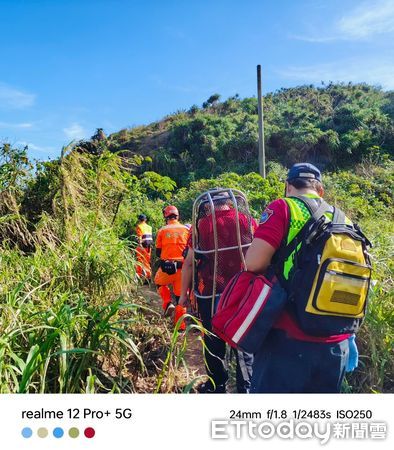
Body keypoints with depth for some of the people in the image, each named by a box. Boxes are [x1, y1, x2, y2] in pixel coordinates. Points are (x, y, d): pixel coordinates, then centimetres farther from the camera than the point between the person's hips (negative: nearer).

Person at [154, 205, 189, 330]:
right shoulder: (186, 230, 1)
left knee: (159, 283, 30)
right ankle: (181, 325, 18)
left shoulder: (162, 230, -2)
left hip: (166, 267, -1)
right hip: (182, 267, 1)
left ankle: (167, 303, 10)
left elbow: (158, 252, 3)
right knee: (180, 297, 12)